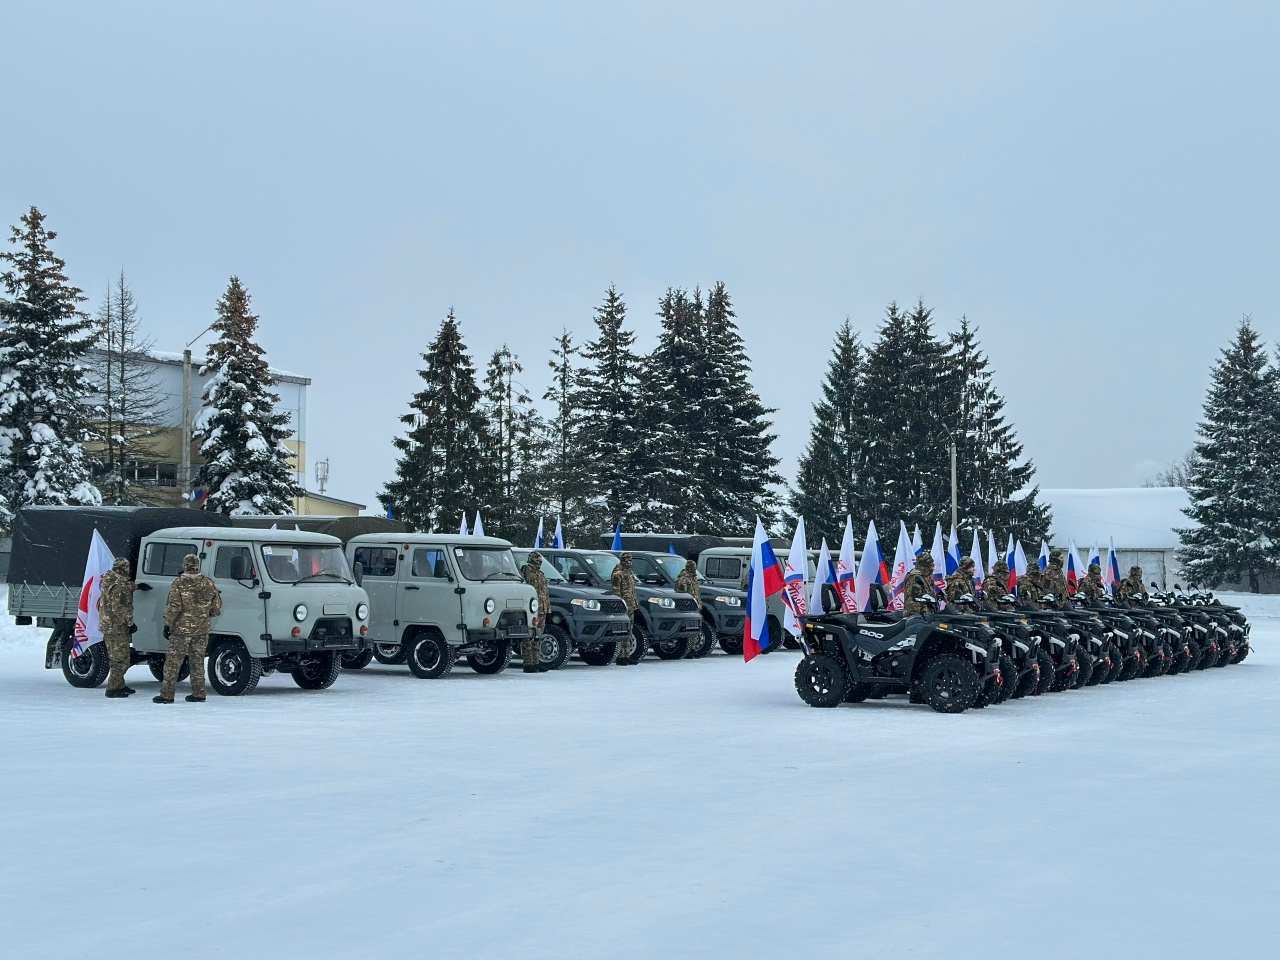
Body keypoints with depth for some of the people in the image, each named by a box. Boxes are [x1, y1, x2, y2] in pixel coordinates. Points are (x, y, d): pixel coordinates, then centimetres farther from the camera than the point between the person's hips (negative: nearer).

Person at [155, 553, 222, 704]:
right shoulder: (208, 584, 4)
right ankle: (198, 694, 15)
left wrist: (168, 624, -5)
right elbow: (217, 607, 8)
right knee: (198, 661, 13)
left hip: (182, 629, -4)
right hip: (202, 630, 4)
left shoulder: (179, 584, -10)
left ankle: (167, 694, 2)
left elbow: (173, 607, -15)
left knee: (173, 662, 2)